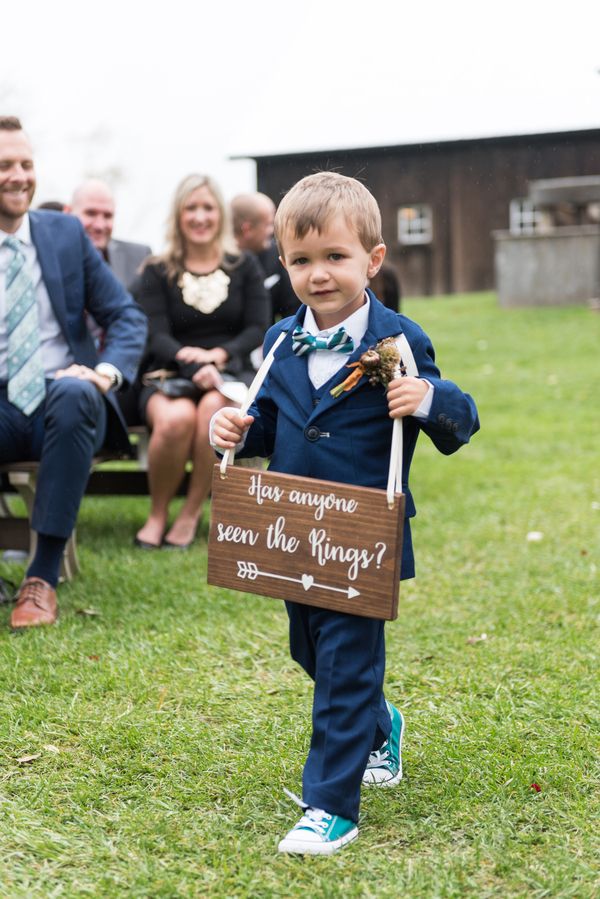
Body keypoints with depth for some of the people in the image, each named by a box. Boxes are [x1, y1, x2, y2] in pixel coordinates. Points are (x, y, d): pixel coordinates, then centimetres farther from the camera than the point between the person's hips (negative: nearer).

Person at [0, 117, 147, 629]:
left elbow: (128, 317, 8)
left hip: (65, 404, 1)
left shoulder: (66, 234, 10)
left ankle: (44, 578, -31)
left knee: (75, 394, -36)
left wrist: (107, 371, -13)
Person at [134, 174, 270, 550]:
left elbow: (258, 329, 4)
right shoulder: (158, 273, 9)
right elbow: (157, 336, -3)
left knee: (214, 408, -37)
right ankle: (158, 514, -14)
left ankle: (191, 515, -22)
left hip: (230, 374, 1)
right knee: (176, 417, -37)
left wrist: (218, 355, -16)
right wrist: (191, 362, -25)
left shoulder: (245, 267, 13)